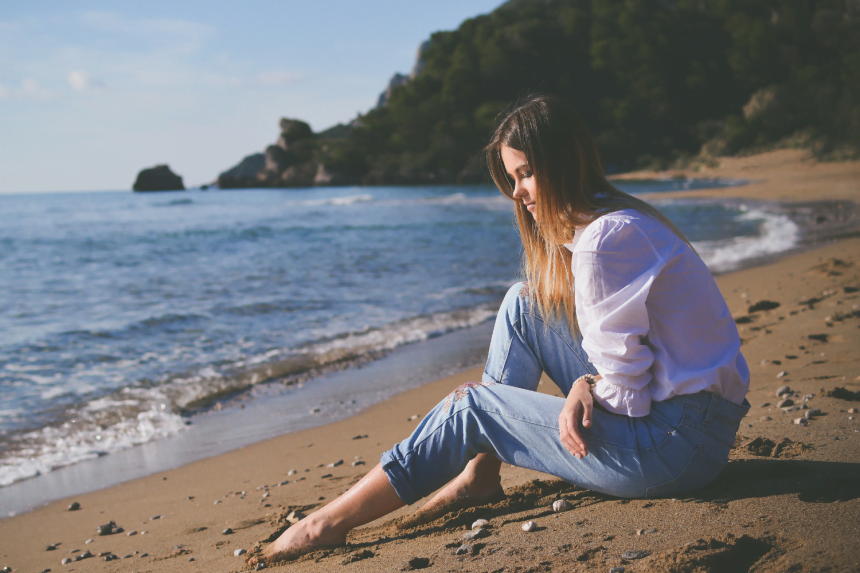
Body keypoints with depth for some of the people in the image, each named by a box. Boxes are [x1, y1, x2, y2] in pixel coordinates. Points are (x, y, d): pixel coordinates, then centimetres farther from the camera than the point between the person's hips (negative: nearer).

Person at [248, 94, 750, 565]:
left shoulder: (605, 241, -21)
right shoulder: (611, 220, 11)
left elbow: (628, 391, -21)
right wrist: (586, 385, -7)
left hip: (679, 444, -9)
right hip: (664, 410, 9)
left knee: (472, 405, -3)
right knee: (526, 302, 8)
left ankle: (330, 524, 8)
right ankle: (481, 473, 11)